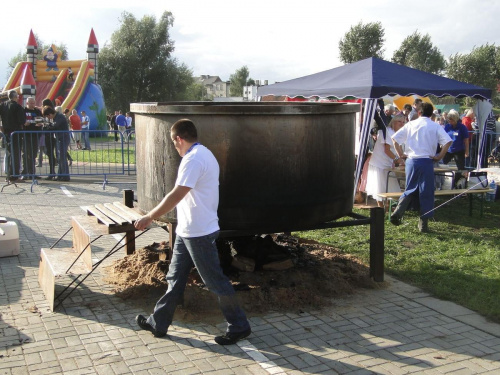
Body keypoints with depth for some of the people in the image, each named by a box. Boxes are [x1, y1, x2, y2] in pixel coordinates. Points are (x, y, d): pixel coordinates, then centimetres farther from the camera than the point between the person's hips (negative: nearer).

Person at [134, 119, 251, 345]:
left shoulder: (193, 159, -20)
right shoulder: (204, 154, 12)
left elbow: (177, 195, -26)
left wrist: (150, 217, -20)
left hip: (198, 232, -10)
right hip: (188, 230, 10)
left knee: (215, 281, 0)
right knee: (175, 278, 16)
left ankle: (239, 327, 12)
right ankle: (159, 323, 27)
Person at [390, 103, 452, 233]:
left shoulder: (410, 124, 7)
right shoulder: (435, 127, 1)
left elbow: (394, 138, 4)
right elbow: (447, 142, -11)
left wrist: (401, 154, 8)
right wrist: (439, 156, -3)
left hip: (411, 160, 3)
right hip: (426, 161, -3)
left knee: (410, 190, 16)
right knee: (426, 193, 5)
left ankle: (398, 212, -3)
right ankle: (423, 223, 8)